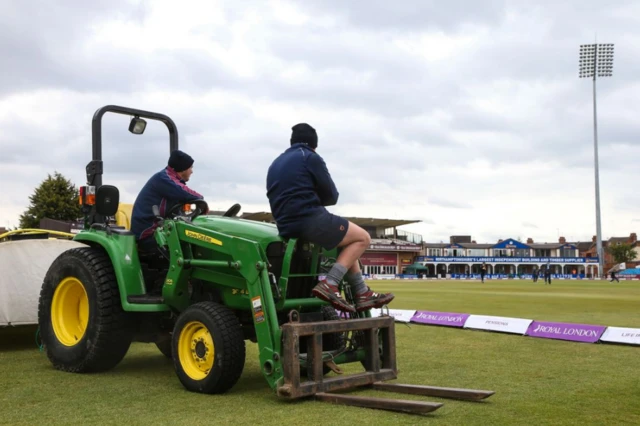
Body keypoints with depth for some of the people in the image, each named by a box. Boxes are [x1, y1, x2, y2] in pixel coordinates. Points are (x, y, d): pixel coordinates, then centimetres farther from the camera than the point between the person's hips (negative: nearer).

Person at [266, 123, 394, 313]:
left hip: (287, 227, 9)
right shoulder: (310, 157, -1)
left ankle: (362, 294, 20)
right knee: (362, 238, 5)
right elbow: (331, 196, 0)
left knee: (347, 241, 25)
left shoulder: (275, 164, 22)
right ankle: (329, 284, -11)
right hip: (310, 220, -9)